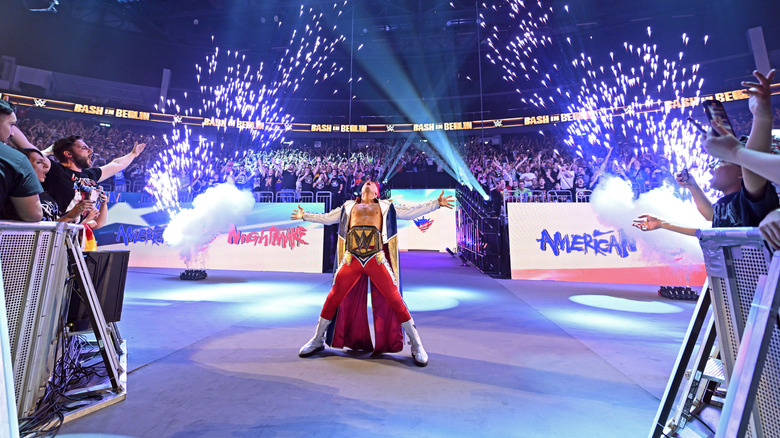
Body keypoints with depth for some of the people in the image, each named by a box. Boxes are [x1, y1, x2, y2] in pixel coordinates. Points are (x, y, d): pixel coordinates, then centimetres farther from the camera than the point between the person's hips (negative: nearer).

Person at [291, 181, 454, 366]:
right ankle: (317, 341, 21)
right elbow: (327, 218, 32)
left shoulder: (385, 207, 23)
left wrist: (436, 203, 15)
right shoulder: (349, 207, 27)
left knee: (394, 299, -6)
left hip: (376, 258, -1)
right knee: (334, 297, 1)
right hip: (352, 258, 2)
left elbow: (412, 211, 19)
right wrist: (305, 215, 33)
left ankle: (416, 345, 5)